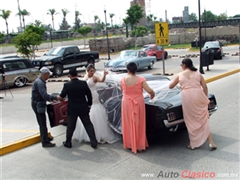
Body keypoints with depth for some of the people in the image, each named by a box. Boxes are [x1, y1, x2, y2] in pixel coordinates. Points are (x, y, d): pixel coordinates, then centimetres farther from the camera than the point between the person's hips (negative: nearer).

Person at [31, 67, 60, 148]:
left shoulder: (40, 81, 11)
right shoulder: (39, 83, -22)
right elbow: (44, 95, -30)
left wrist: (50, 99, 13)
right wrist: (55, 98, -22)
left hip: (39, 104, 10)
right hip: (38, 105, -10)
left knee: (42, 123, 21)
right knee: (42, 123, -3)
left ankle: (45, 137, 35)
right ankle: (45, 142, 4)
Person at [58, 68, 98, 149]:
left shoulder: (67, 85, -11)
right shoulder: (84, 83, -7)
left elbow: (61, 96, 2)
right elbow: (89, 95, -2)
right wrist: (89, 104, 12)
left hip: (72, 109, -1)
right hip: (83, 109, 1)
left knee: (70, 127, 14)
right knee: (88, 125, 10)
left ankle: (68, 143, 28)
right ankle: (94, 143, 11)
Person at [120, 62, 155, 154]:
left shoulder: (122, 80, -7)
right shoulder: (141, 79, -12)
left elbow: (123, 91, 7)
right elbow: (149, 90, -11)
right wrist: (153, 94, 11)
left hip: (127, 104, 1)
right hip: (138, 103, -1)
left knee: (129, 124, 13)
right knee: (139, 124, 9)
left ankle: (130, 144, 21)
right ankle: (140, 145, 16)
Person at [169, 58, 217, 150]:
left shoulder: (180, 75, 11)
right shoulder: (198, 74, 13)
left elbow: (170, 86, 22)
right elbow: (205, 87, 7)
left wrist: (175, 81, 43)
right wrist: (205, 98, 19)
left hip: (187, 97, -2)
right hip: (198, 95, 2)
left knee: (191, 121, 10)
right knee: (203, 120, 11)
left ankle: (193, 144, 17)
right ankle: (211, 143, 9)